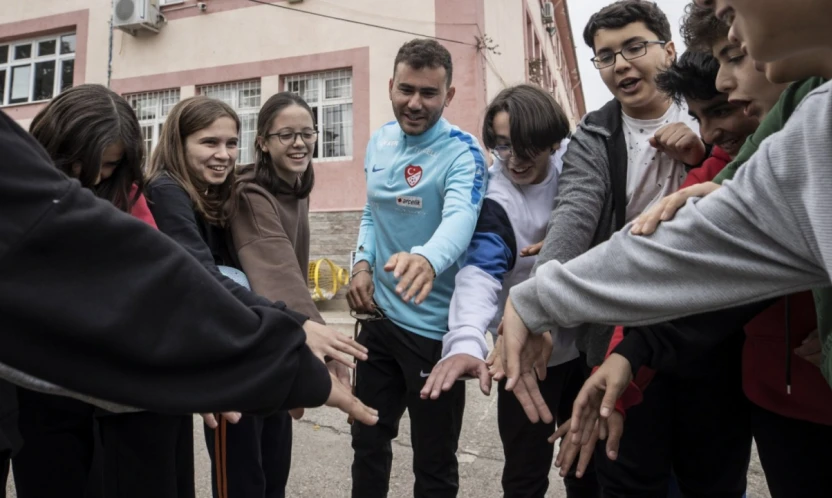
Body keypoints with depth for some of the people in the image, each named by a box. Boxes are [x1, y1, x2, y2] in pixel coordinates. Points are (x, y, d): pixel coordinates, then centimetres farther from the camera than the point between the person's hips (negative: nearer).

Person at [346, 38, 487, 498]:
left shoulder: (461, 152, -15)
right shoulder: (379, 142, 4)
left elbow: (460, 219, -34)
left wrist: (427, 259, -55)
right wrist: (362, 263, -3)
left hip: (434, 329, -6)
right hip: (379, 317, 6)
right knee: (367, 438, 22)